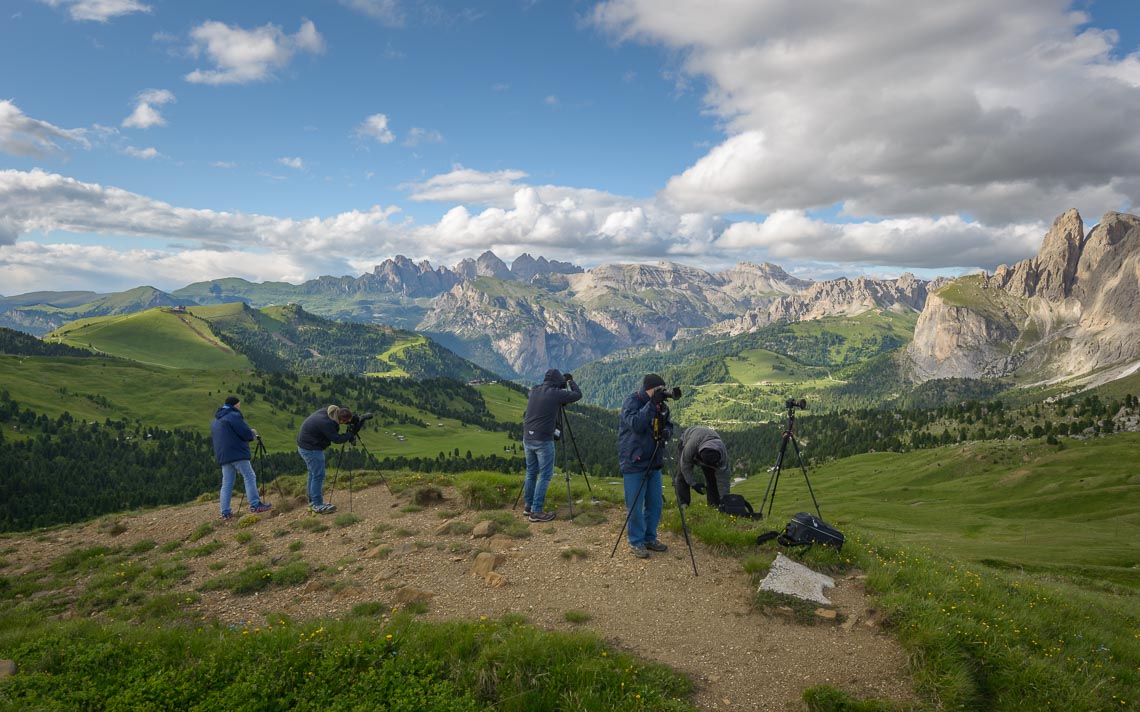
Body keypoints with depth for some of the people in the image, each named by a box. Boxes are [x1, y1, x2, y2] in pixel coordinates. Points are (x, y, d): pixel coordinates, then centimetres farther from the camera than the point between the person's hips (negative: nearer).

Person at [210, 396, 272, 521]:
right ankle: (255, 505, -10)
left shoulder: (215, 421, 21)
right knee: (249, 478, -6)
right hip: (237, 454, -8)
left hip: (223, 457, 8)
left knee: (227, 484, 7)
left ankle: (225, 513, 5)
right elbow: (247, 434, -14)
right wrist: (253, 434, 10)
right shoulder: (234, 416, -8)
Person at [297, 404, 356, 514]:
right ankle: (317, 505, 1)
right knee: (318, 475, -5)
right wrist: (351, 433, -9)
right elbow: (337, 439, -20)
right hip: (311, 449, -10)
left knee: (313, 474, 18)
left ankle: (312, 502, 28)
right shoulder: (327, 423, -31)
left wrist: (351, 421, 1)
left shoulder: (329, 411, -5)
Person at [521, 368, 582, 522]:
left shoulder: (534, 390, 7)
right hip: (543, 440, -7)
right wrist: (570, 381, 18)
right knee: (545, 475, 1)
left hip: (527, 438, 7)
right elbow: (578, 395, 1)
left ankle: (528, 506, 26)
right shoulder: (556, 394, -9)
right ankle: (536, 512, 1)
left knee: (531, 472, 17)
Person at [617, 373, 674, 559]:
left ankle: (650, 538, 28)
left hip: (654, 463, 6)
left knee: (655, 503, 12)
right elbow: (636, 424, -29)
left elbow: (668, 425, 13)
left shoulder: (661, 405, 5)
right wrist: (652, 404, -31)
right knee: (635, 506, 0)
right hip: (634, 464, -6)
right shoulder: (632, 401, -14)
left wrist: (667, 431, -11)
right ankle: (636, 543, 14)